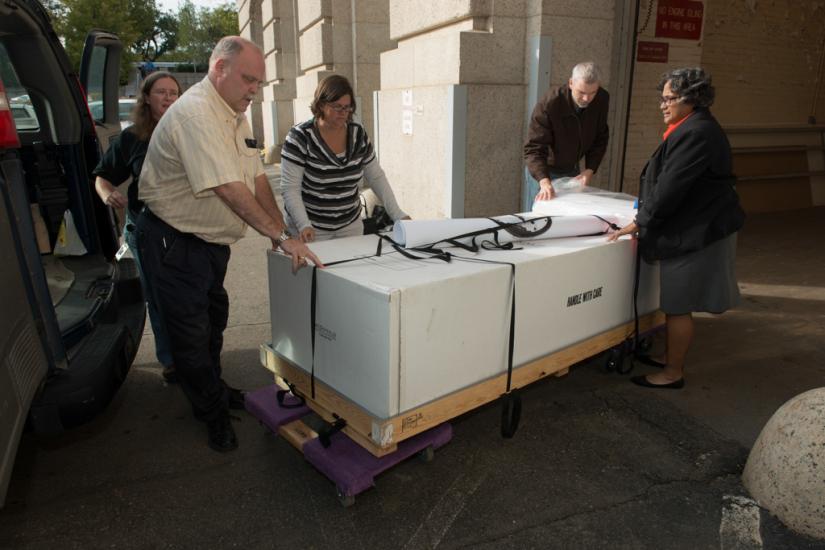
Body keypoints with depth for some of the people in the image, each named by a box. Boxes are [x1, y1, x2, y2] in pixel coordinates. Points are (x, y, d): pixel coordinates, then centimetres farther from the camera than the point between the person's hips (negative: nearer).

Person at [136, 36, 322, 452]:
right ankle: (212, 414, 22)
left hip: (212, 239, 10)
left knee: (213, 319, 23)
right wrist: (281, 236, -33)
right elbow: (229, 189, -34)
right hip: (175, 242, -10)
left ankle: (213, 390, 44)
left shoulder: (235, 114, 6)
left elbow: (257, 177, 5)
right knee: (191, 332, 5)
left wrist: (280, 230, -3)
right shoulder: (196, 113, -25)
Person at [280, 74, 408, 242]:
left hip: (350, 225, 4)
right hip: (312, 230, -4)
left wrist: (397, 215, -3)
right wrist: (304, 225, -29)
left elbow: (377, 177, 6)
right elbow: (290, 188, -15)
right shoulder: (301, 137, -14)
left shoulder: (358, 134, 0)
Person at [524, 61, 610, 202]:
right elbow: (533, 148, -29)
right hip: (544, 171, -5)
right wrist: (544, 180, -44)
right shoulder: (548, 105, -26)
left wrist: (590, 170, -11)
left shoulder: (602, 99, -11)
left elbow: (600, 138, 2)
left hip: (573, 170, 5)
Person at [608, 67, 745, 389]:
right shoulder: (694, 128, 15)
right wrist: (647, 215, 17)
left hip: (696, 232, -10)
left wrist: (641, 223, -15)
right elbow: (668, 182, 20)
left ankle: (673, 373, 13)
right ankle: (669, 357, 33)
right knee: (674, 302, 19)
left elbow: (670, 187, -22)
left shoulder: (696, 133, -19)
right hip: (695, 227, 10)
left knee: (677, 305, 0)